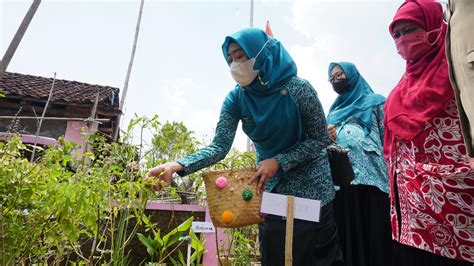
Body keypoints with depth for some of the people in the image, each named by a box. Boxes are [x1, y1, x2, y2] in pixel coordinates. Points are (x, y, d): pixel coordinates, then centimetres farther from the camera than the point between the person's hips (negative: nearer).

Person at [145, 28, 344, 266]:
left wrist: (279, 161, -24)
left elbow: (320, 139, -13)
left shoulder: (298, 89, -20)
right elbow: (220, 146, -17)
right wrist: (178, 165, -33)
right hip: (270, 186, 3)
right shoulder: (236, 98, -10)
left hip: (309, 186, -3)